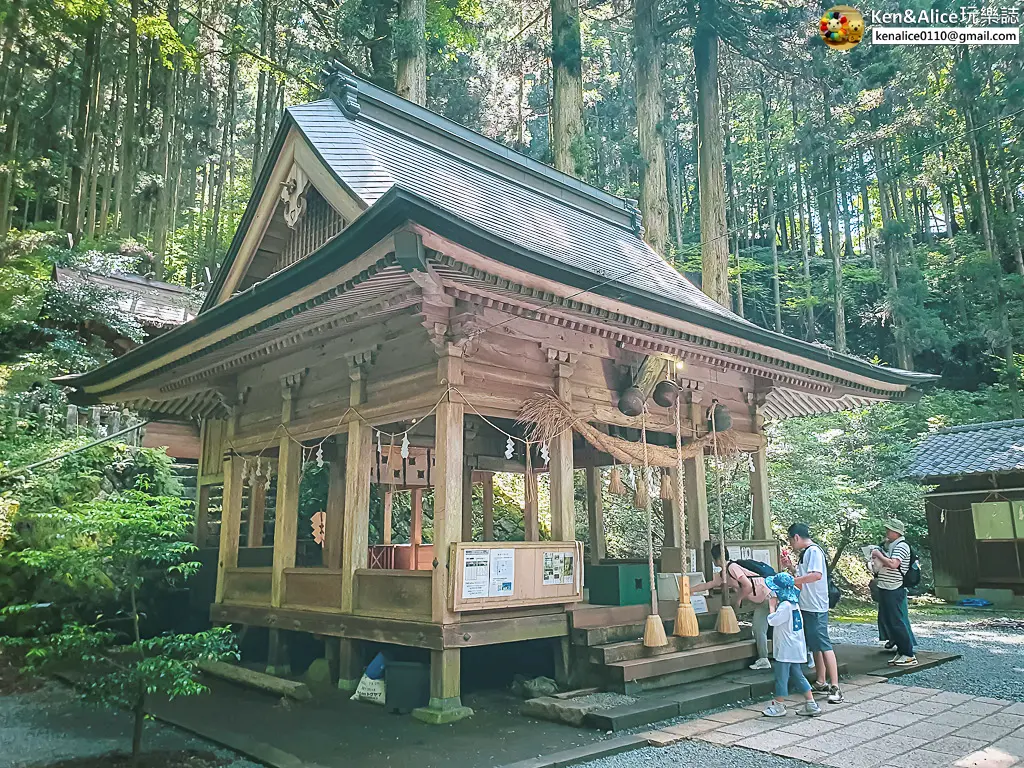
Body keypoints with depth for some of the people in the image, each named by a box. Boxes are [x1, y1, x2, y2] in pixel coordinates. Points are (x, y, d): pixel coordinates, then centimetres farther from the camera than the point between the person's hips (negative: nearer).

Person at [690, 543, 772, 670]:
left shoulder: (732, 567, -19)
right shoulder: (721, 575, 10)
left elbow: (748, 586, -25)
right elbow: (707, 585, 19)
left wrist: (739, 599, -10)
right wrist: (688, 590, 21)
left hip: (768, 596, -9)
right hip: (759, 602, 9)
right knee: (758, 629, 4)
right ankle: (763, 659, 6)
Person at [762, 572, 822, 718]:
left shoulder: (785, 606, -21)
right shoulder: (794, 603, 9)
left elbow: (772, 621, -22)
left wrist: (772, 605, -10)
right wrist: (775, 604, 9)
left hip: (786, 649, -9)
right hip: (796, 649, 9)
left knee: (781, 676, 1)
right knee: (797, 676, 15)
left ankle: (779, 706, 10)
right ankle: (811, 705, 17)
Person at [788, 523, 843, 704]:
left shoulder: (813, 551, -14)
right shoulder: (805, 553, 15)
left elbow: (816, 575, -28)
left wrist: (792, 580, -24)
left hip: (816, 608, -10)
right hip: (807, 607, 10)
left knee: (823, 645, -9)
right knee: (815, 646, 15)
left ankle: (835, 687, -6)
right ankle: (821, 683, 23)